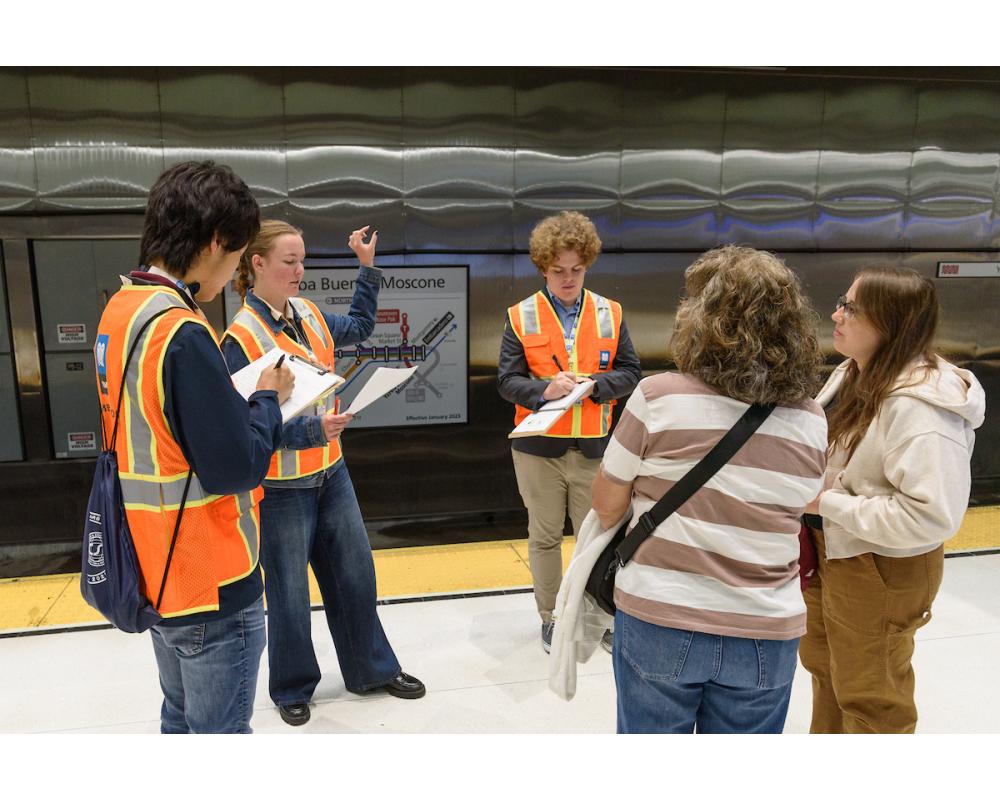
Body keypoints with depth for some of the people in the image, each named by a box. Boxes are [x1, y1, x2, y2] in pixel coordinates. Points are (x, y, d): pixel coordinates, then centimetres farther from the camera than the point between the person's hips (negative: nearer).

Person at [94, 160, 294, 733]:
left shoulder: (120, 310, 4)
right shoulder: (182, 332, -25)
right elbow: (237, 467, -25)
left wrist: (239, 397, 5)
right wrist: (267, 399, -9)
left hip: (156, 568, 9)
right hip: (212, 582, -9)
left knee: (183, 719, 25)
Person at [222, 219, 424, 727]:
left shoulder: (308, 315, 3)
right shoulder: (242, 337, -18)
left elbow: (359, 327, 22)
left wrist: (368, 266, 19)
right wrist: (312, 429, -31)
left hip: (330, 473, 7)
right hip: (282, 488, -7)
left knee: (355, 575, 17)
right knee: (289, 592, 10)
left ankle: (373, 669, 37)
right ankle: (292, 688, 34)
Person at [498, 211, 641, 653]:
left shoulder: (610, 313, 3)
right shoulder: (521, 316, -2)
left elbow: (630, 372, 3)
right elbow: (507, 380, -4)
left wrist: (595, 384, -16)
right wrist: (544, 391, -22)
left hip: (593, 446, 1)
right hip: (538, 446, -1)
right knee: (544, 536, 12)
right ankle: (550, 618, 29)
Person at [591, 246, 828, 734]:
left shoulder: (658, 397, -16)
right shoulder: (811, 420, -4)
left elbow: (606, 506, -6)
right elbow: (795, 510, 8)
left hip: (659, 622, -2)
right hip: (765, 636, 3)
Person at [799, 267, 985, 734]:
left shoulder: (920, 407, -30)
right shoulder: (853, 375, -2)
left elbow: (931, 515, -33)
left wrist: (830, 505, -26)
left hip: (881, 570, -9)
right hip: (829, 551, 10)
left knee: (868, 696, 14)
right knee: (824, 669, 29)